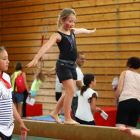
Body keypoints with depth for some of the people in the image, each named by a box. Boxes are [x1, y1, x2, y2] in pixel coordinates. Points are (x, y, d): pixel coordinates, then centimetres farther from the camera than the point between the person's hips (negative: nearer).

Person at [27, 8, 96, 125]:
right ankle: (67, 118, -4)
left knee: (70, 92, 9)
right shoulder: (58, 35, -12)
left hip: (72, 65, 8)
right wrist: (36, 58, -41)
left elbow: (81, 30, 35)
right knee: (71, 91, -12)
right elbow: (47, 46, -27)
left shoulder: (73, 32, 12)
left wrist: (90, 31, 56)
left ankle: (55, 113, 23)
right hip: (63, 65, -8)